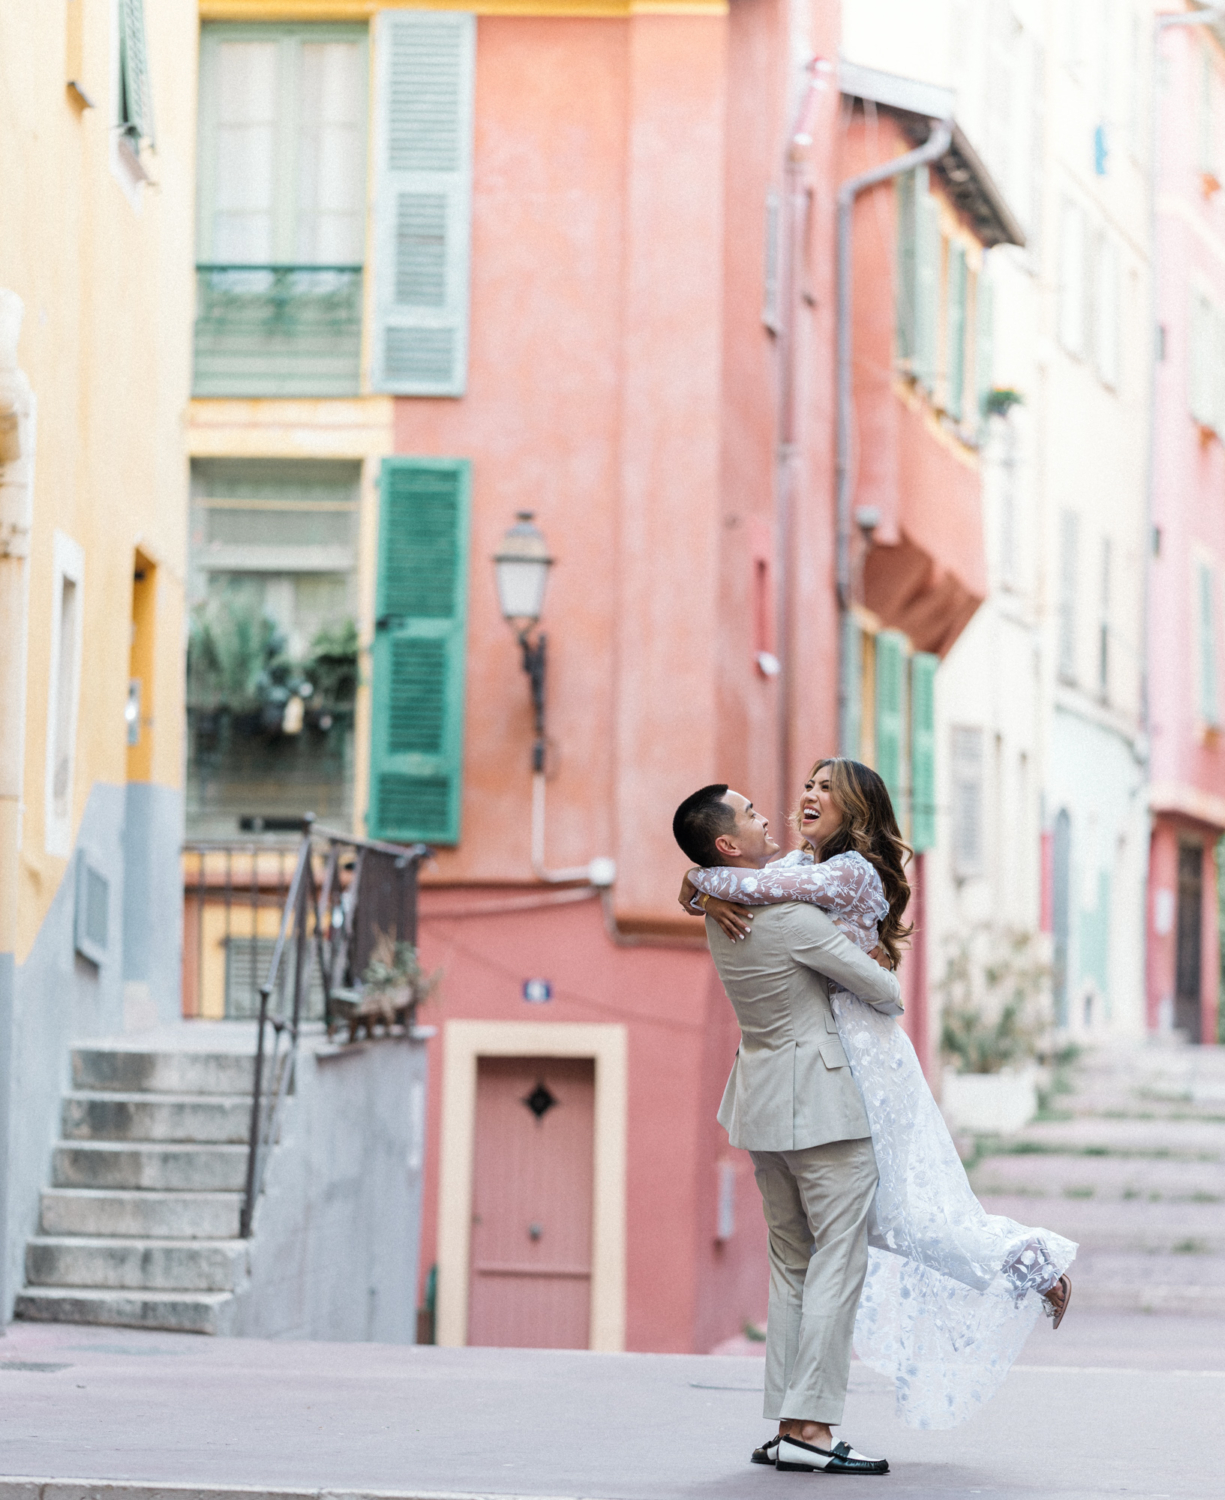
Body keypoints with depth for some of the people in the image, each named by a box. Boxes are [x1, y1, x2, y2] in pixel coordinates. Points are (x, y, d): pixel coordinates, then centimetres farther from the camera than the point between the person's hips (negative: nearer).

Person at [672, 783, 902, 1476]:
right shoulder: (790, 915, -20)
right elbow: (879, 987, -12)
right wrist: (892, 996, 10)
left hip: (765, 1101, 9)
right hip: (823, 1102, -9)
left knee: (792, 1263, 12)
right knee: (839, 1259, -7)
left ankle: (786, 1424, 10)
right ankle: (810, 1426, -12)